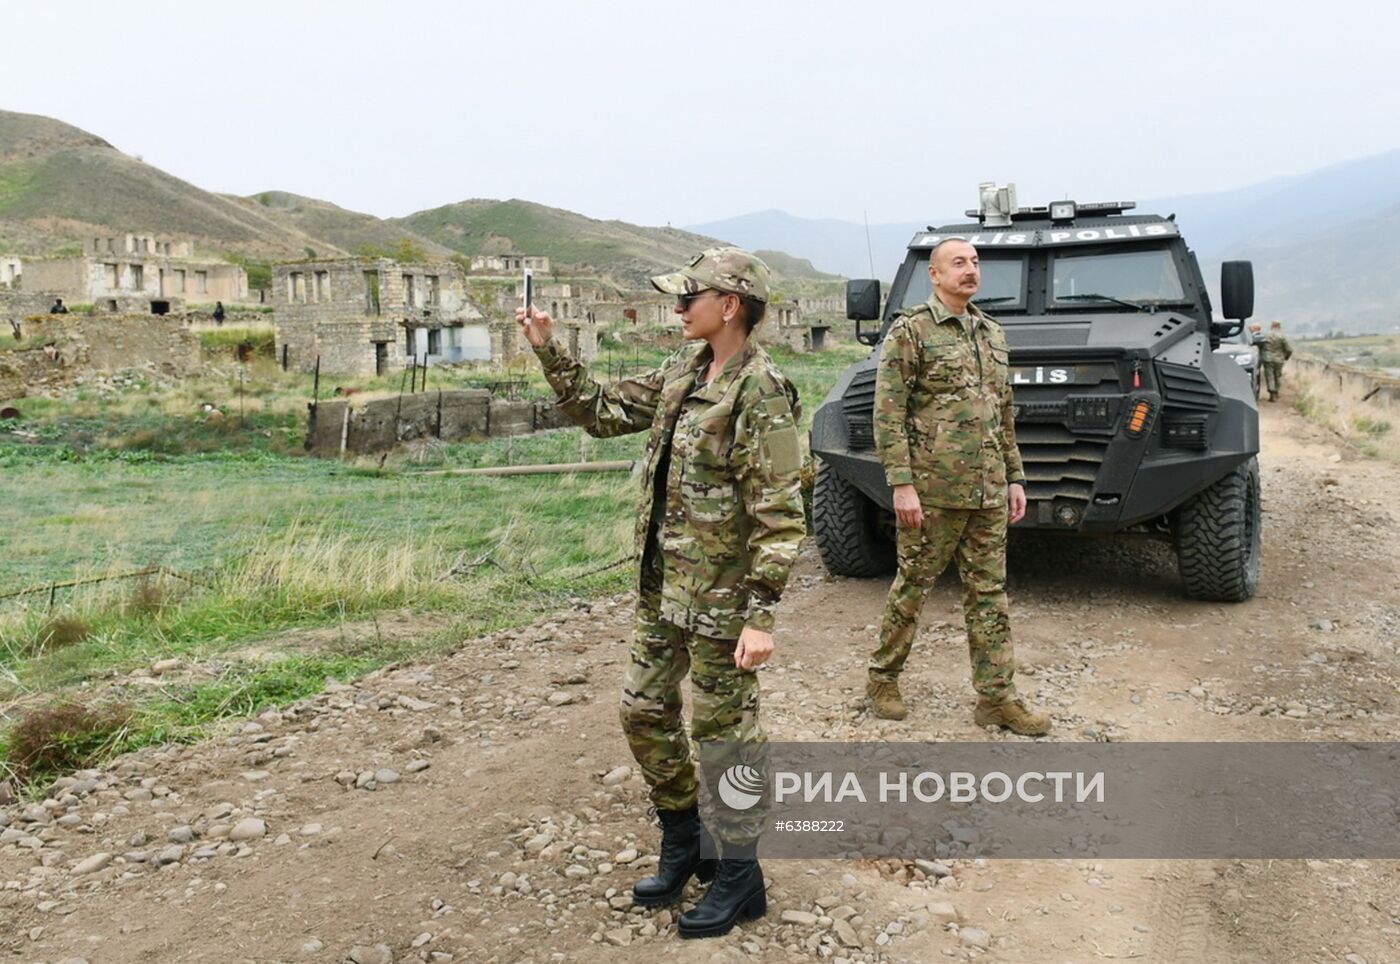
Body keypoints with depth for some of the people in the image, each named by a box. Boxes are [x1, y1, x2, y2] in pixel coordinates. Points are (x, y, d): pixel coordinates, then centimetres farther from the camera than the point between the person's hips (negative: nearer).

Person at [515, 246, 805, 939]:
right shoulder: (683, 369, 7)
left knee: (725, 733, 4)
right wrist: (550, 352, 7)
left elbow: (779, 516, -21)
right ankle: (682, 843, 36)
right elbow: (603, 412, 16)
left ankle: (738, 878, 23)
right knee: (644, 713, 17)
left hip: (720, 596, -8)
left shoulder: (761, 393, -18)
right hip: (661, 588, 9)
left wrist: (761, 615, -24)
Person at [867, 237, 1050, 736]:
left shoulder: (992, 333, 15)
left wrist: (1015, 477, 15)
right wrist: (901, 484, -18)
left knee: (989, 593, 8)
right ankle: (883, 679, 22)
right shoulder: (910, 331, -6)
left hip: (988, 491, 6)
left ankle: (996, 697, 15)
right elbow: (888, 414, -12)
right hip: (932, 490, -6)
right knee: (912, 586, 5)